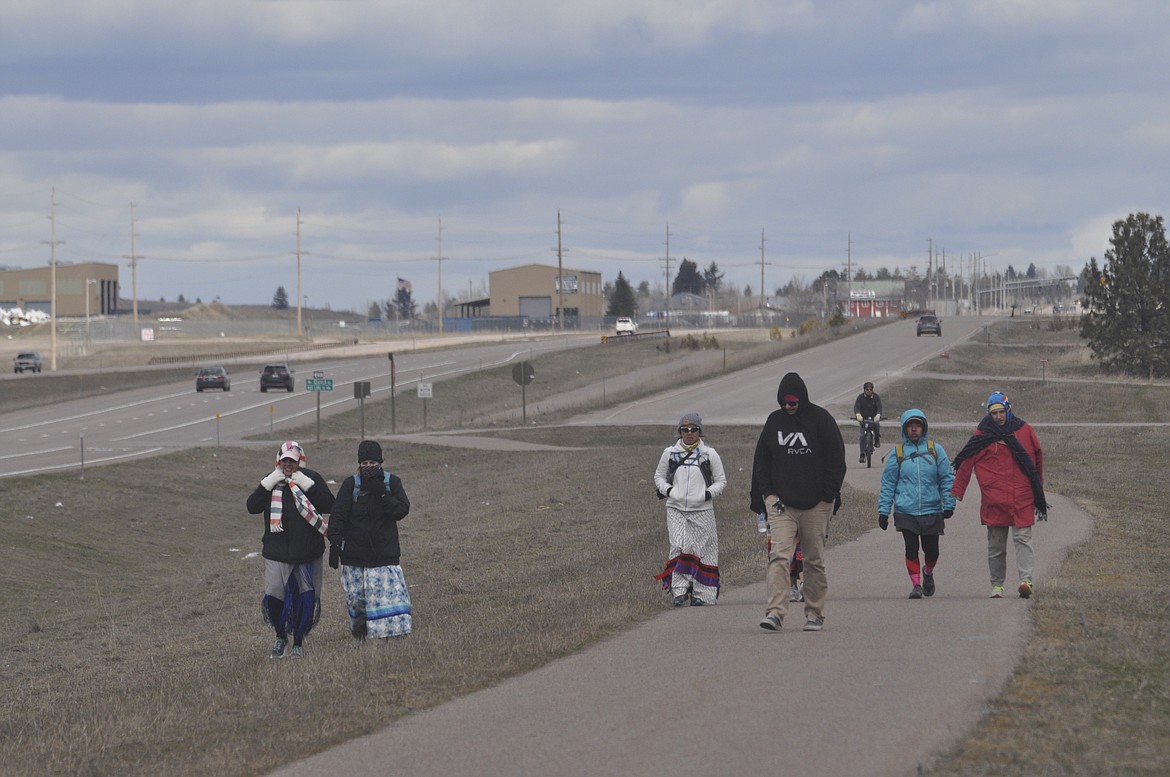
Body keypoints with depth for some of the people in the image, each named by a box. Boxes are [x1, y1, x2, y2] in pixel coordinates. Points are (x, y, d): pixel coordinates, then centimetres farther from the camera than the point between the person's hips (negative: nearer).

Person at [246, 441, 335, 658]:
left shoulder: (312, 479, 1)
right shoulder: (272, 480, 6)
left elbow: (328, 505, -11)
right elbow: (252, 507, -2)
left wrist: (307, 485, -18)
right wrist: (268, 485, -12)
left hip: (308, 552, -1)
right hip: (277, 552, 1)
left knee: (307, 597, 1)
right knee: (273, 596, -5)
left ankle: (298, 642, 16)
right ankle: (280, 637, 19)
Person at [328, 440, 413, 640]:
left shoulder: (392, 482, 3)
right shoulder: (351, 485, 0)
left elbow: (402, 510, -8)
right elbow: (338, 516, -5)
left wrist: (381, 494, -18)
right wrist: (335, 544, -14)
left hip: (385, 554, 0)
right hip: (355, 554, 0)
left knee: (390, 593, -10)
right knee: (356, 597, 6)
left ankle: (390, 632, -8)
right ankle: (359, 636, 21)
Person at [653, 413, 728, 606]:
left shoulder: (709, 454, 5)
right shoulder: (669, 453, 9)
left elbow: (721, 480, 11)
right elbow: (659, 476, 19)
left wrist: (709, 493, -7)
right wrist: (667, 490, -1)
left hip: (702, 510, 0)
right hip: (676, 509, 0)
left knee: (701, 550, 1)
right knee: (679, 548, -12)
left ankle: (700, 594, 9)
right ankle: (679, 591, -13)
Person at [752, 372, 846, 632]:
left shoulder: (820, 419, -1)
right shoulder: (774, 421, 8)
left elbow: (836, 460, 0)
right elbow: (761, 461, 13)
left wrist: (827, 496, -6)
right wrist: (767, 493, 2)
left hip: (816, 504, -1)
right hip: (780, 502, 1)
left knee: (815, 561, 6)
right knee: (779, 555, -13)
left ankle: (815, 614, 16)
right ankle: (775, 612, -20)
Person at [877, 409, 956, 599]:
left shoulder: (935, 450, 3)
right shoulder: (897, 453, 4)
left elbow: (947, 478, 5)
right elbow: (888, 484, 7)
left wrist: (949, 504, -2)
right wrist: (883, 511, 3)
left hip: (931, 511, 0)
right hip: (906, 512, 0)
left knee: (931, 551, 7)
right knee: (911, 549, -5)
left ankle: (928, 572, 37)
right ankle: (916, 584, 8)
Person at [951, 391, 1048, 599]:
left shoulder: (1025, 431, 7)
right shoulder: (983, 435, 3)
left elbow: (1038, 459, 18)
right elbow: (965, 465, 5)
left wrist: (1038, 490, 22)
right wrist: (956, 493, 1)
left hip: (1022, 499, 0)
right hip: (994, 501, 0)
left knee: (1023, 538, -10)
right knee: (996, 545, 4)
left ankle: (1026, 580, -19)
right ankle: (997, 585, 10)